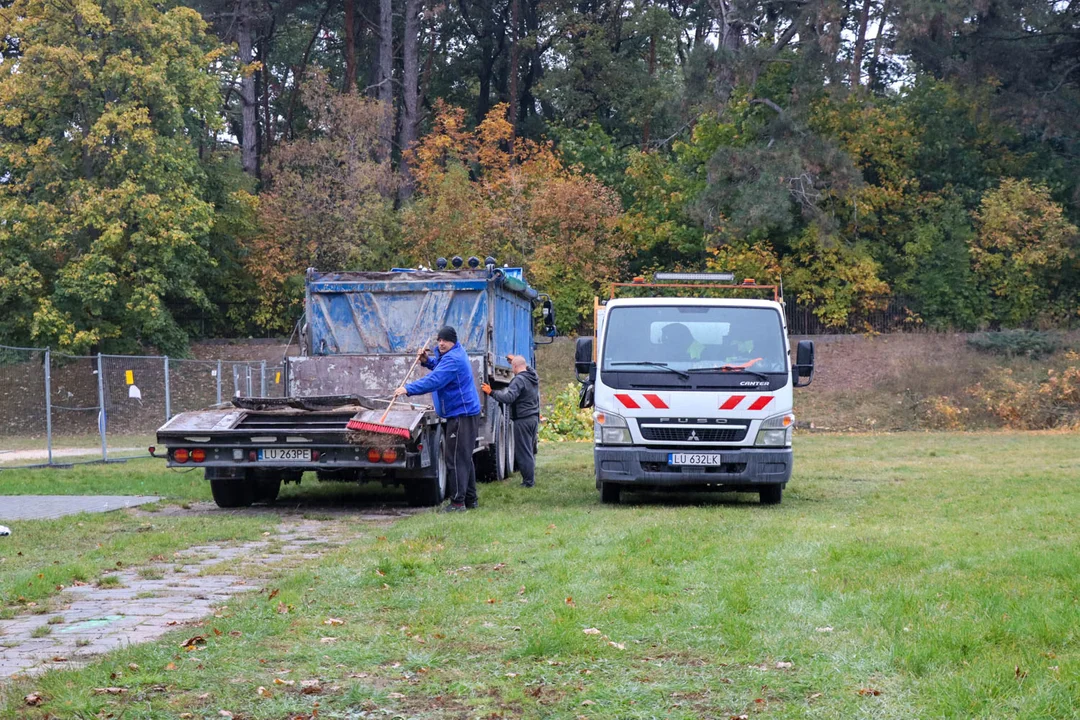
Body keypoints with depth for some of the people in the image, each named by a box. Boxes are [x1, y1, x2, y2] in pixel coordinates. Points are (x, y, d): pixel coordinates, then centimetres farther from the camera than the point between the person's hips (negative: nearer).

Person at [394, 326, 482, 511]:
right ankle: (471, 499, 24)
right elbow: (439, 367, 32)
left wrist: (408, 389, -28)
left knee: (455, 459, -10)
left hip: (461, 415, -11)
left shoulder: (453, 359, -20)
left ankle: (457, 502, -9)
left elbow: (434, 381, -29)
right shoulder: (455, 353, 15)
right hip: (465, 413, 11)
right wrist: (427, 361, 12)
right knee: (464, 458, 17)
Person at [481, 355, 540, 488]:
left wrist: (491, 392, -20)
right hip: (534, 418, 9)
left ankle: (528, 480, -3)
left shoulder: (519, 380, -19)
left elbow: (508, 397, -29)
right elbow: (527, 368, 34)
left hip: (523, 420, -9)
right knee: (530, 450, 17)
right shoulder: (533, 376, 8)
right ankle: (531, 478, 22)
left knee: (523, 451, -4)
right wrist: (515, 359, 45)